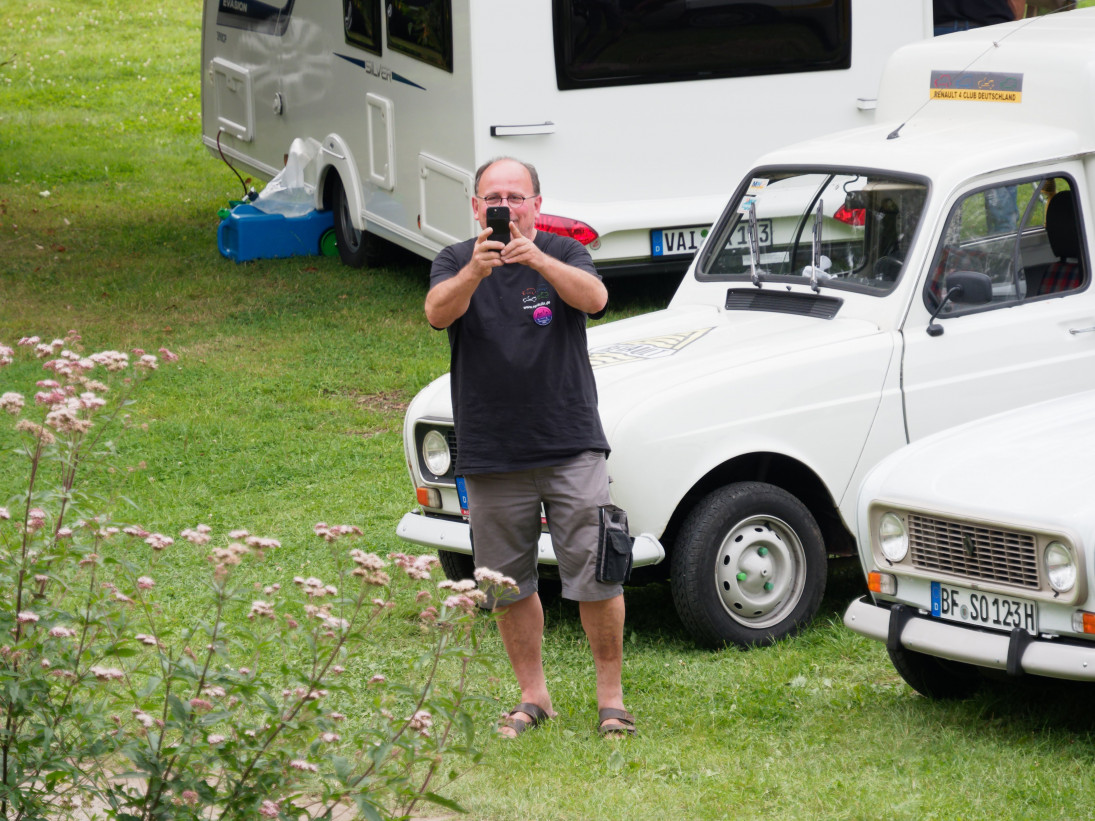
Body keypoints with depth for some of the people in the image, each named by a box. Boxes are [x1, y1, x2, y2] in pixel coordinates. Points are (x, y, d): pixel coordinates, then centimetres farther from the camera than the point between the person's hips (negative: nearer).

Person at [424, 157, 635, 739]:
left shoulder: (562, 255, 1)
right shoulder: (457, 263, 2)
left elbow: (594, 298, -20)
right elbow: (439, 312, -19)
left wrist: (537, 260, -37)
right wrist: (475, 272, -39)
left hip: (571, 448, -1)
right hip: (491, 458, 1)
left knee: (596, 577, -5)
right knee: (509, 585, 9)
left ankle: (610, 696, 5)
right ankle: (533, 696, 22)